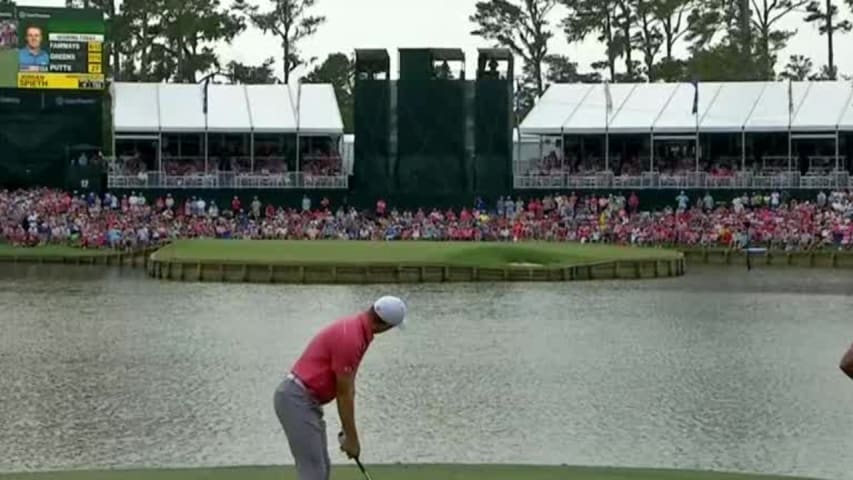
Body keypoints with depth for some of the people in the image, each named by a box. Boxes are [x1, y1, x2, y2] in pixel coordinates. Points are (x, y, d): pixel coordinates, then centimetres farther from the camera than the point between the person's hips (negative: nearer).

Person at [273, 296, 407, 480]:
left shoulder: (355, 330, 9)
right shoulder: (350, 338, -23)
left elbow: (347, 388, 17)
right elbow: (344, 394, -16)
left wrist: (348, 430, 18)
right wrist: (352, 438, -7)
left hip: (304, 400, 11)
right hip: (297, 401, -11)